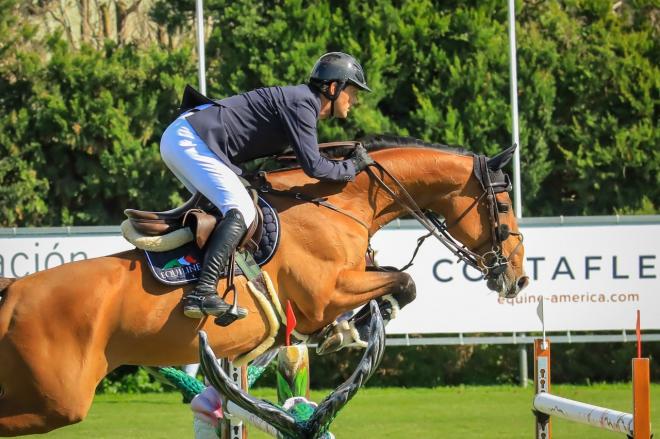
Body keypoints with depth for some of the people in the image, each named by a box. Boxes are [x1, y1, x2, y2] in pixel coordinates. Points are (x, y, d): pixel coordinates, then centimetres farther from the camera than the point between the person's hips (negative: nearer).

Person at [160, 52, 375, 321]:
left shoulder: (299, 100, 20)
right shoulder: (301, 102, -10)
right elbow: (313, 166, -16)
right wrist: (352, 167, -1)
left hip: (179, 139, 11)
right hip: (191, 143, -11)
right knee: (241, 211, -19)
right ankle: (202, 294, -31)